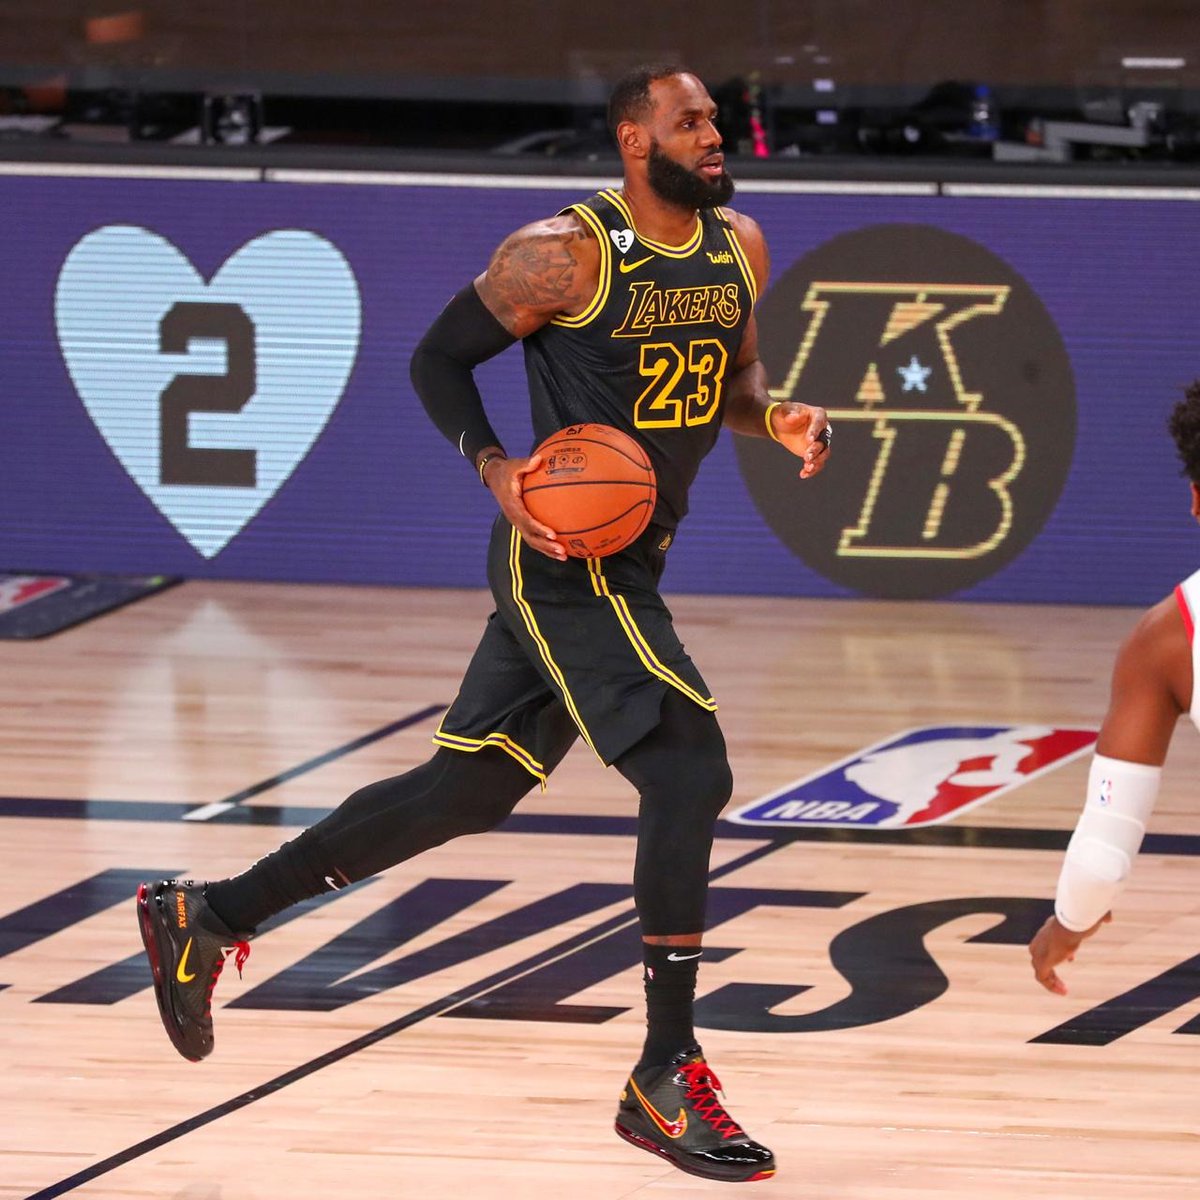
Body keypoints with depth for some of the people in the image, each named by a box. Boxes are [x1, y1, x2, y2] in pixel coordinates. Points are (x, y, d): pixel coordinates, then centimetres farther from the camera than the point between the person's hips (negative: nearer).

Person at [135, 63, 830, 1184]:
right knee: (689, 773, -16)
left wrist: (781, 415, -1)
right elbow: (438, 358, -6)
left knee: (467, 789, 13)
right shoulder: (563, 253, -15)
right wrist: (498, 469, -20)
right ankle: (665, 1080, -9)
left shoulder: (738, 246, 8)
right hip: (567, 560, -9)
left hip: (627, 565, 9)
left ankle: (204, 918, 24)